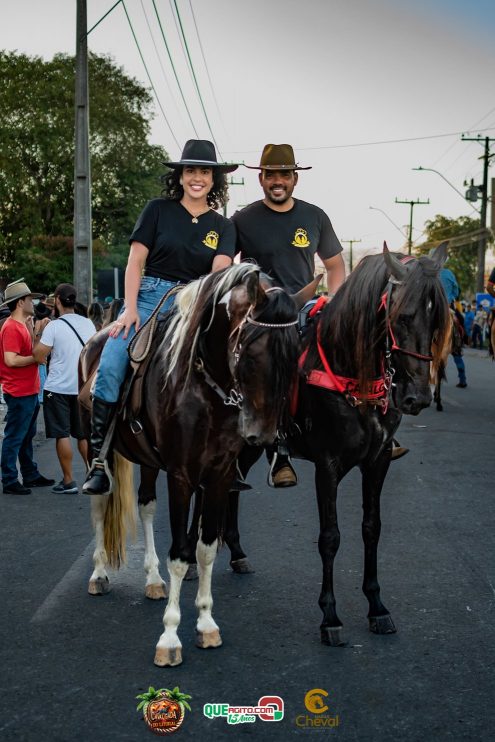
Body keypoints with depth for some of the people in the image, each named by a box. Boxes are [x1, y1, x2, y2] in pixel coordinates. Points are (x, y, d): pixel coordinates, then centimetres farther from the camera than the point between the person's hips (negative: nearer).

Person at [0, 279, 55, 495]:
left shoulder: (23, 324, 15)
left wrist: (37, 333, 7)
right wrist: (36, 358, -15)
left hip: (30, 391, 10)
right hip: (19, 393, -10)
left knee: (27, 436, 17)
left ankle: (31, 475, 27)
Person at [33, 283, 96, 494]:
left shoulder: (54, 326, -13)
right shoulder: (88, 324, 4)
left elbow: (40, 357, -13)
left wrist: (36, 334, 1)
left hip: (58, 388, -5)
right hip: (83, 387, 5)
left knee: (62, 435, 1)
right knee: (84, 434, 15)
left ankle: (68, 481, 3)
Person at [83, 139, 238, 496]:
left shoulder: (223, 226, 13)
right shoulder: (158, 210, 9)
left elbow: (219, 272, -1)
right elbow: (135, 263, 4)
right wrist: (130, 308, -9)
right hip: (150, 296, -1)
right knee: (110, 368, -23)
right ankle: (100, 459, -17)